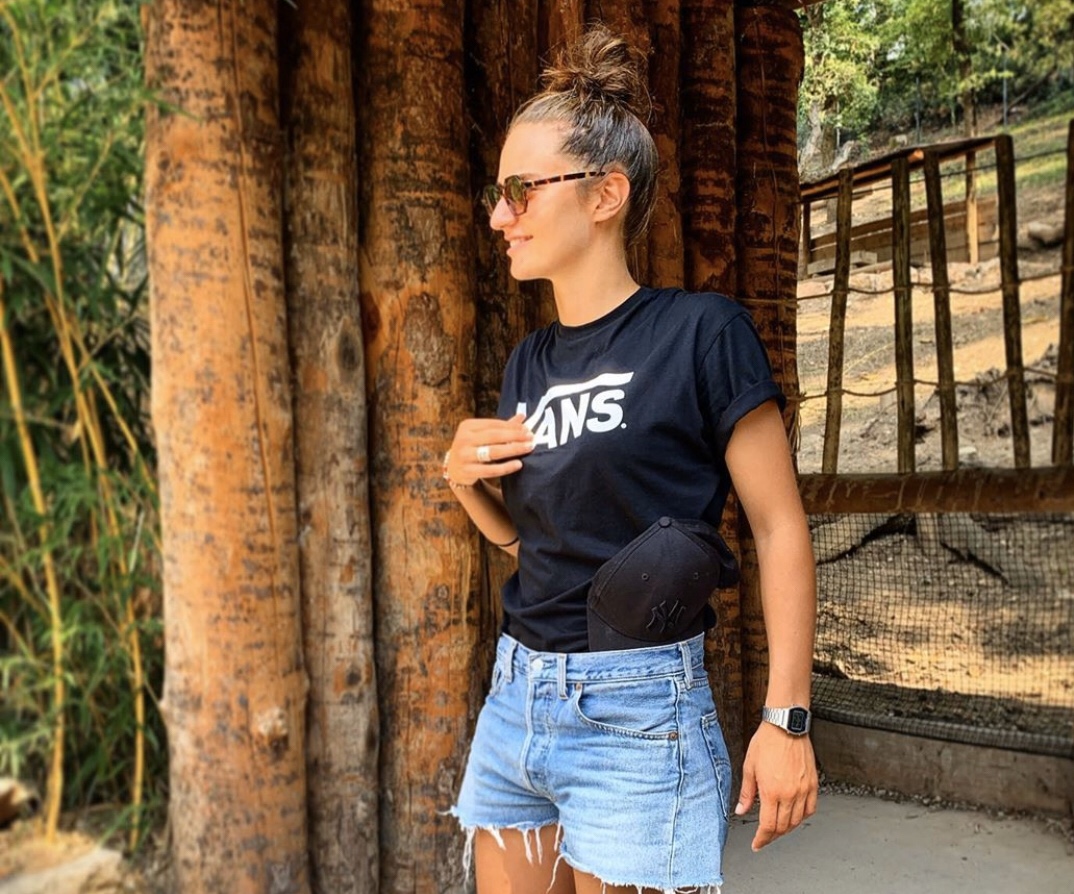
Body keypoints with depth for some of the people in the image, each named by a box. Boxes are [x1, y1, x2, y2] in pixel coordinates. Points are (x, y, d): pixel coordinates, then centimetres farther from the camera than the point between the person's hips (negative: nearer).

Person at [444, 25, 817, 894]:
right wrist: (467, 481, -3)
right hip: (514, 698, 7)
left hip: (636, 714, -6)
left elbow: (780, 528, -9)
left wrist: (787, 719, -11)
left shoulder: (701, 331, -11)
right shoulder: (529, 361, 8)